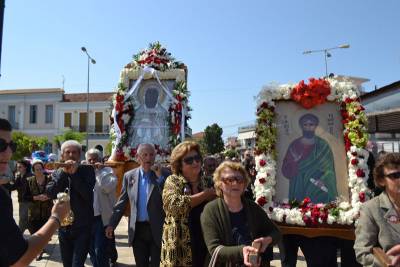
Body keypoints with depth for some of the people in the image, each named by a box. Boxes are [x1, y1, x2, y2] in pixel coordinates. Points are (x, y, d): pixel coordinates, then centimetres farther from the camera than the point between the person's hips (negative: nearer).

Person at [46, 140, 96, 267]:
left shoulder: (87, 170, -5)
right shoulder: (57, 173, 5)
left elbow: (87, 194, -17)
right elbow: (50, 193, -10)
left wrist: (75, 173, -19)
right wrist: (64, 172, -17)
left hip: (83, 228, -4)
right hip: (63, 227, 4)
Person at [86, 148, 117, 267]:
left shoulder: (107, 171, -4)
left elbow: (109, 187, -22)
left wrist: (100, 171, -17)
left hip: (102, 218, -5)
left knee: (100, 251, -5)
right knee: (91, 249, 18)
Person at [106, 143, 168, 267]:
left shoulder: (163, 175, -5)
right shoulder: (129, 176, 3)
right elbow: (122, 202, 8)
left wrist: (160, 178, -20)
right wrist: (112, 224, 6)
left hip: (157, 229, -2)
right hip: (138, 229, 2)